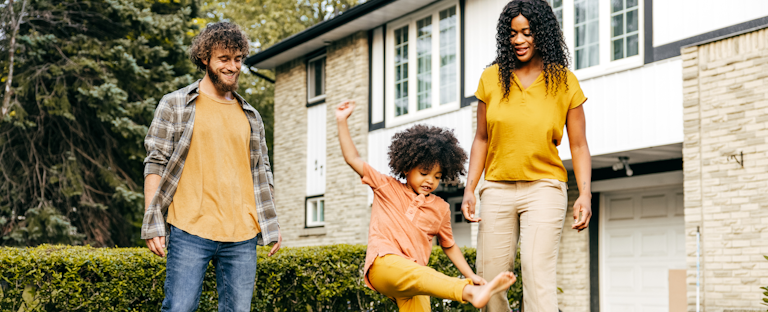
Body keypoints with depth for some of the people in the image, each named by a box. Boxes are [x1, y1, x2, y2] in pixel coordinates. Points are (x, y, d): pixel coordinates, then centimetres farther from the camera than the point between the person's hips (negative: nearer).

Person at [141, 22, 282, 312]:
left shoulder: (250, 116, 18)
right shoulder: (175, 105, 5)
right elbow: (155, 163, 2)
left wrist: (271, 224, 14)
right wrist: (153, 223, -6)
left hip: (242, 237, 4)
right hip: (190, 233, -4)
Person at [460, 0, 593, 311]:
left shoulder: (564, 81, 2)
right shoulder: (492, 78, 7)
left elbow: (578, 146, 3)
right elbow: (481, 139, 12)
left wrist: (585, 193, -9)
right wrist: (469, 189, 3)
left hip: (544, 189, -2)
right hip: (497, 189, 3)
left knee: (538, 273, -15)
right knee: (489, 279, 1)